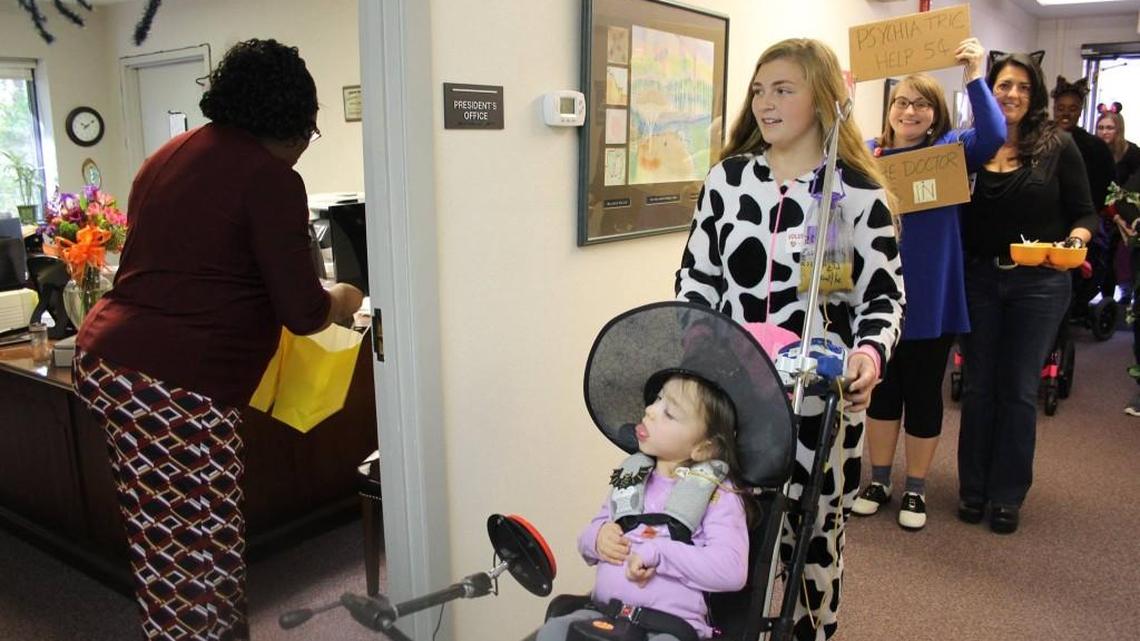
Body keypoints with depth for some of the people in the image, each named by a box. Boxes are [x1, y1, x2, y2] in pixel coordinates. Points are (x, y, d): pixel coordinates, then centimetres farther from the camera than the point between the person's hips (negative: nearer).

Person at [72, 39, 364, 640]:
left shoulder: (167, 155, 14)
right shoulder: (271, 177, -10)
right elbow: (302, 312, -13)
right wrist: (341, 299, 9)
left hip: (104, 357, 9)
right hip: (176, 387, -9)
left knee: (167, 548, 17)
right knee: (198, 561, 4)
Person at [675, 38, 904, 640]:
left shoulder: (858, 191, -2)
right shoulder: (727, 177, 6)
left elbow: (884, 296, -1)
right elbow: (698, 278, 10)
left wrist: (870, 352, -21)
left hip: (820, 394, -2)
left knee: (811, 532, 11)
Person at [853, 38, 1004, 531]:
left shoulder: (951, 149, 0)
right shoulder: (868, 154, 7)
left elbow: (993, 135, -17)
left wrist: (975, 76, -25)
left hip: (929, 299, -2)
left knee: (923, 392, 9)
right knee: (881, 388, 13)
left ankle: (915, 489, 26)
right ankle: (879, 480, 30)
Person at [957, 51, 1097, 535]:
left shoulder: (1058, 146, -1)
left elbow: (1084, 213, 0)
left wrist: (1072, 243, -18)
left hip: (1038, 284, -1)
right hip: (979, 279, 1)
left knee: (1018, 389, 7)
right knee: (978, 386, 9)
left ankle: (1007, 495, 20)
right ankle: (972, 487, 24)